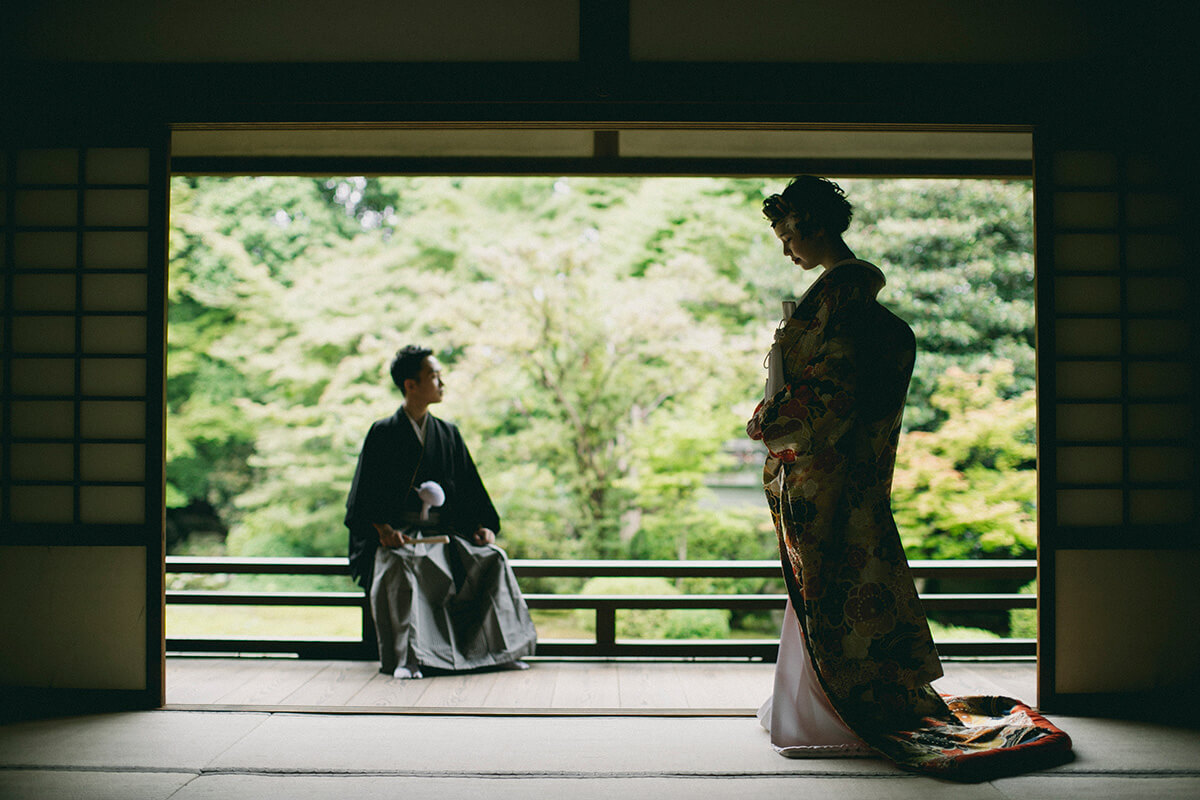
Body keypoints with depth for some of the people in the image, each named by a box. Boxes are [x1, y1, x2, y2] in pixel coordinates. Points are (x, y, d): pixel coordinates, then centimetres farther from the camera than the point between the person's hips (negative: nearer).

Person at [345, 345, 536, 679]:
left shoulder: (449, 434, 16)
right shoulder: (383, 433, 4)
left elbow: (470, 488, 15)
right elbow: (364, 495, -1)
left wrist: (483, 525, -1)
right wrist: (383, 529, -18)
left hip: (445, 531, 4)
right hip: (397, 532, -3)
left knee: (492, 558, -22)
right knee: (398, 566, -37)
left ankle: (498, 649, -16)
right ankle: (406, 657, -37)